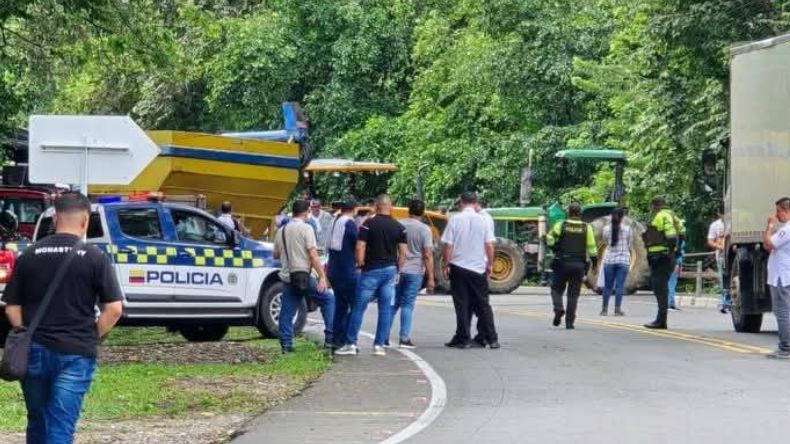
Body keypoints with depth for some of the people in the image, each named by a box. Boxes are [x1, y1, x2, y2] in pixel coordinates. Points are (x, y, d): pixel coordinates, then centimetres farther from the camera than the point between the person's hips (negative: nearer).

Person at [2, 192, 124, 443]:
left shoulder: (29, 256, 5)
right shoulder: (95, 258, -4)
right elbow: (114, 309, -8)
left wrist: (29, 336, 14)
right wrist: (91, 337, 4)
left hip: (34, 352, 3)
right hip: (76, 355, -3)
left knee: (37, 422, 18)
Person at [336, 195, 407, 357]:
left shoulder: (368, 224, -6)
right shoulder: (399, 227, 4)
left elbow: (360, 247, -12)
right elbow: (403, 253, 3)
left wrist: (360, 264, 1)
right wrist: (398, 270, 13)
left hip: (371, 270, -3)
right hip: (390, 270, 3)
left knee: (358, 308, 2)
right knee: (385, 309, 6)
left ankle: (351, 344, 3)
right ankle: (379, 345, 5)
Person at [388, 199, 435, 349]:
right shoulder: (424, 229, -8)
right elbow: (427, 255, -12)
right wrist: (430, 278, -9)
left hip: (396, 270, 3)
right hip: (415, 271, -3)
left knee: (393, 304, 13)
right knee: (408, 305, 2)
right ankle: (404, 338, -1)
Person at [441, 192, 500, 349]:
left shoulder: (454, 220, -7)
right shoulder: (483, 221, -2)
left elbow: (448, 246, -8)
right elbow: (489, 245, -3)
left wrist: (445, 265, 1)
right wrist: (489, 264, 9)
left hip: (458, 267, -2)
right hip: (478, 268, 2)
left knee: (462, 305, 4)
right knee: (483, 304, 9)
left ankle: (463, 338, 4)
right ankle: (491, 338, 8)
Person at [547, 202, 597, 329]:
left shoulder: (560, 225, -2)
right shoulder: (587, 228, 0)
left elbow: (549, 240, -8)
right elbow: (592, 248, -1)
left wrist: (556, 249, 10)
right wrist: (594, 261, 13)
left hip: (562, 263, -1)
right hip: (579, 265, 1)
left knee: (557, 290, 13)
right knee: (573, 294, 8)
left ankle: (558, 309, -13)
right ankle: (569, 322, 4)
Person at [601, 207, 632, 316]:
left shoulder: (606, 228, -1)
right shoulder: (627, 228, -4)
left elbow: (605, 242, 9)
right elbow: (630, 244, 3)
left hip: (609, 259, 2)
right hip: (623, 259, -2)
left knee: (608, 286, 8)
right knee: (620, 286, -1)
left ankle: (604, 309, 11)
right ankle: (617, 309, -6)